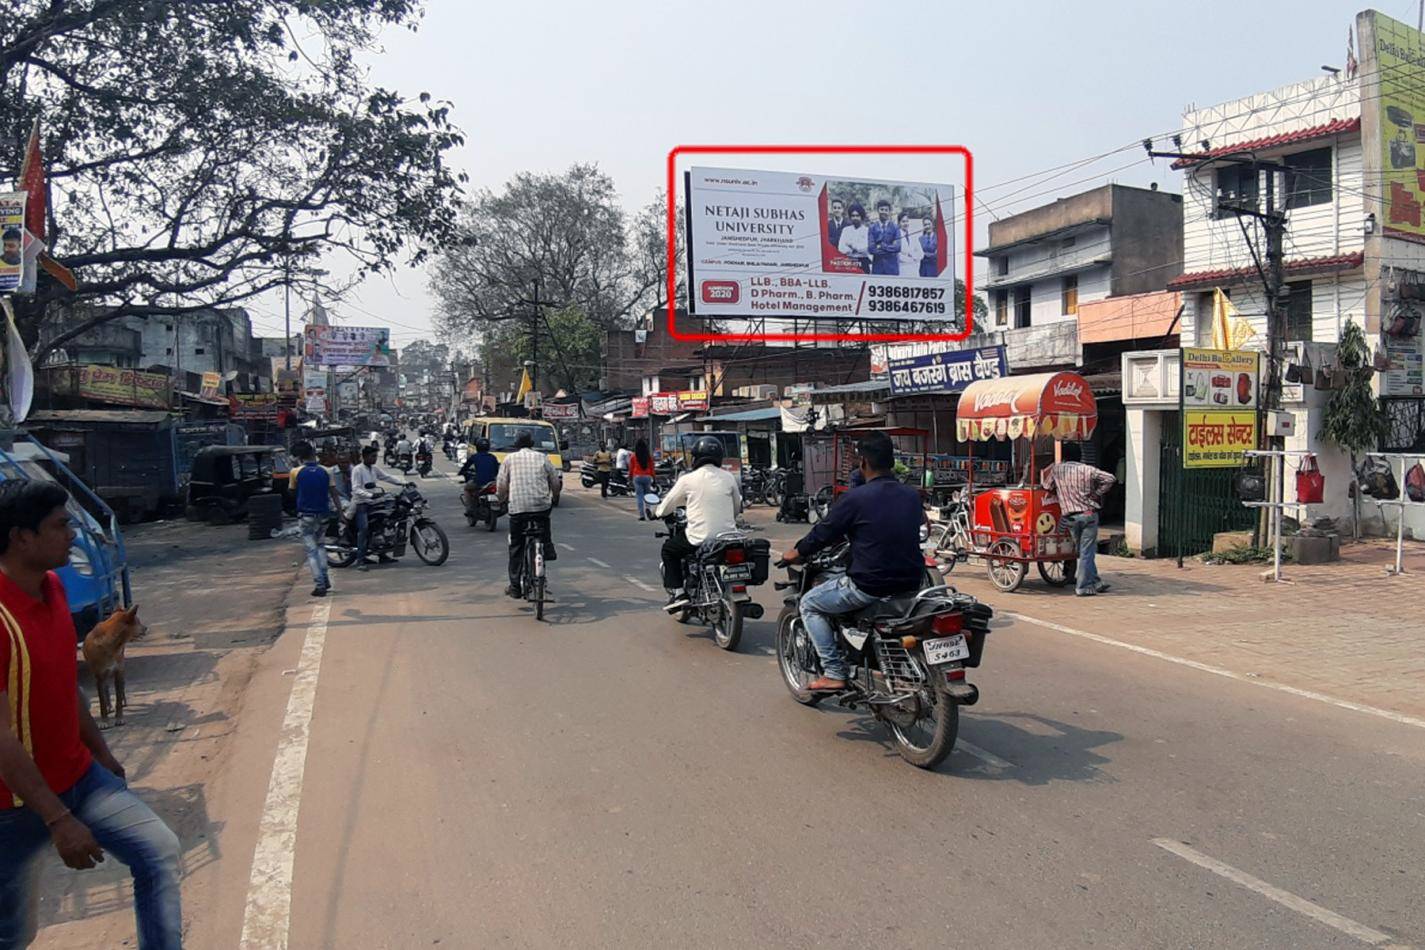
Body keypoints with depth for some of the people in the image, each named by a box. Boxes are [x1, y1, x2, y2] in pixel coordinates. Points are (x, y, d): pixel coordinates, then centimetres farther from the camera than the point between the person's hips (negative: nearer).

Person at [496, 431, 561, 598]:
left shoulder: (509, 459, 8)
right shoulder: (542, 457, 9)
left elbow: (501, 485, 4)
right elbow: (556, 482, 11)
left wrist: (503, 500, 23)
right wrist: (554, 497, 29)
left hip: (517, 507, 0)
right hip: (541, 505, 0)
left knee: (516, 547, 8)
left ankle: (515, 587, 11)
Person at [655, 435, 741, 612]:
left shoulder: (688, 480, -4)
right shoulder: (729, 478, 4)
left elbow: (667, 505, 7)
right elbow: (737, 508, 16)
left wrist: (657, 513, 30)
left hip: (700, 539, -4)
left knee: (669, 550, 20)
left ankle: (677, 592, 8)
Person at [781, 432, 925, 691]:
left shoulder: (855, 498, -13)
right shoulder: (912, 495, 5)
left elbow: (824, 533, -3)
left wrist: (797, 552, 17)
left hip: (869, 587, -7)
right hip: (911, 583, 7)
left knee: (810, 604, 13)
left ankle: (834, 674, 6)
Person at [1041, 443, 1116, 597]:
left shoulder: (1056, 469, 3)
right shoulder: (1087, 469, 0)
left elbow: (1046, 486, 11)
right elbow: (1110, 479, -4)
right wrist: (1097, 494, 4)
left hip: (1069, 517, 2)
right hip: (1089, 514, -2)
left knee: (1083, 551, 16)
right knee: (1087, 552, 2)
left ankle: (1095, 582, 22)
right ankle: (1083, 587, 2)